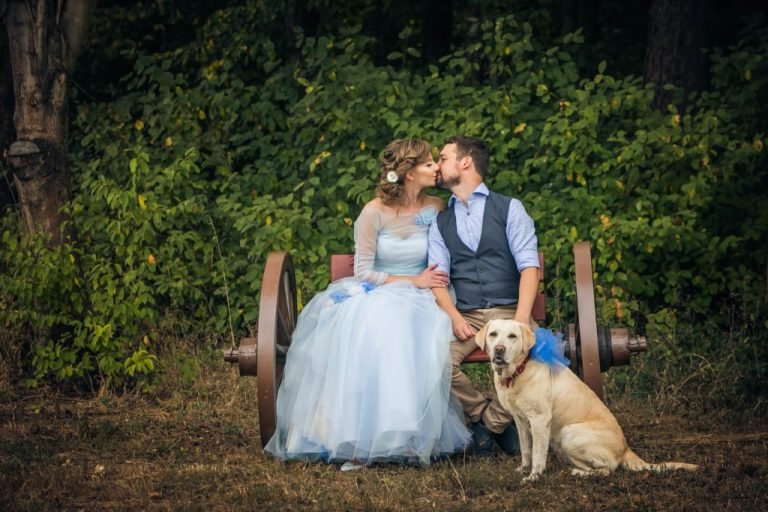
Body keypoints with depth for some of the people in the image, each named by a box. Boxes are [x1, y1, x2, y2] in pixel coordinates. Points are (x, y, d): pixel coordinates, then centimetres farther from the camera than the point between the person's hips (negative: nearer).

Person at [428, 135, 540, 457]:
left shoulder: (509, 209, 8)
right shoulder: (440, 222, 17)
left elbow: (529, 265, -3)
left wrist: (521, 319, -19)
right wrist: (455, 318, -15)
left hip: (508, 311, -2)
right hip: (465, 315, 2)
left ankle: (491, 420, -9)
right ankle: (483, 413, -3)